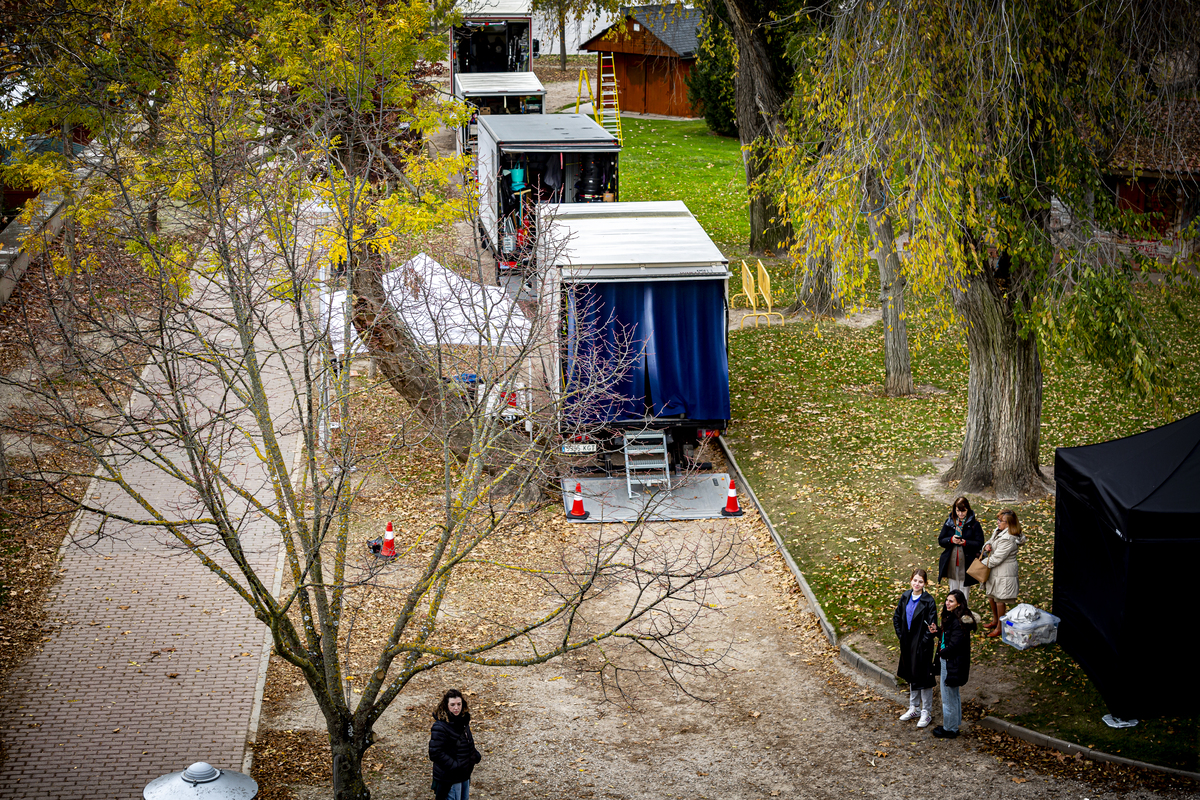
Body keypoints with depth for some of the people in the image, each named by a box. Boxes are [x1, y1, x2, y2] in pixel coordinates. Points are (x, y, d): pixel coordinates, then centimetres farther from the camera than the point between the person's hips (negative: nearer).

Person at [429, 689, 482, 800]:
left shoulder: (463, 720, 3)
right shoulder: (440, 727, -24)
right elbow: (436, 753, -25)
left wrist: (476, 756, 2)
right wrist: (455, 765, -26)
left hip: (465, 773, 8)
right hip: (449, 777, -8)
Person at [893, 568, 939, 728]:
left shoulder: (928, 601, -16)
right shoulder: (906, 597, 0)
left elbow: (932, 626, -16)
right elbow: (897, 617, 11)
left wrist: (923, 642, -19)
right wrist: (900, 635, 4)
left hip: (922, 645, -6)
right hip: (907, 643, 6)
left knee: (923, 677, 3)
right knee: (911, 676, 19)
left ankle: (926, 712, 16)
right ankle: (914, 707, 34)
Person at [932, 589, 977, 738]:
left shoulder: (958, 622, -26)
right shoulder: (950, 617, 3)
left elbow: (954, 646, -25)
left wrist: (942, 653, -9)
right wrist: (937, 632, -7)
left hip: (952, 663, -10)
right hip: (947, 660, 10)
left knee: (949, 697, 5)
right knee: (953, 695, 22)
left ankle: (949, 729, 19)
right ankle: (954, 725, 36)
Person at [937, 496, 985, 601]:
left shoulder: (974, 524, -5)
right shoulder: (949, 522, 4)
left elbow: (979, 544, -5)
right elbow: (941, 540, 5)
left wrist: (965, 542, -21)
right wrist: (951, 540, -15)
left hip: (967, 563, -3)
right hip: (951, 563, 3)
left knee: (964, 592, 6)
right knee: (953, 590, 13)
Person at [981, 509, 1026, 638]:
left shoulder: (1008, 539, -28)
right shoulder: (999, 531, 1)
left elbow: (996, 558, -25)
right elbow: (992, 540, 17)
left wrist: (983, 564, -11)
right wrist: (987, 545, -8)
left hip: (1004, 573, -10)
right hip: (995, 570, 10)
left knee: (1000, 600, 3)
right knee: (991, 596, 22)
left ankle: (1000, 627, 19)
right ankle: (995, 621, 42)